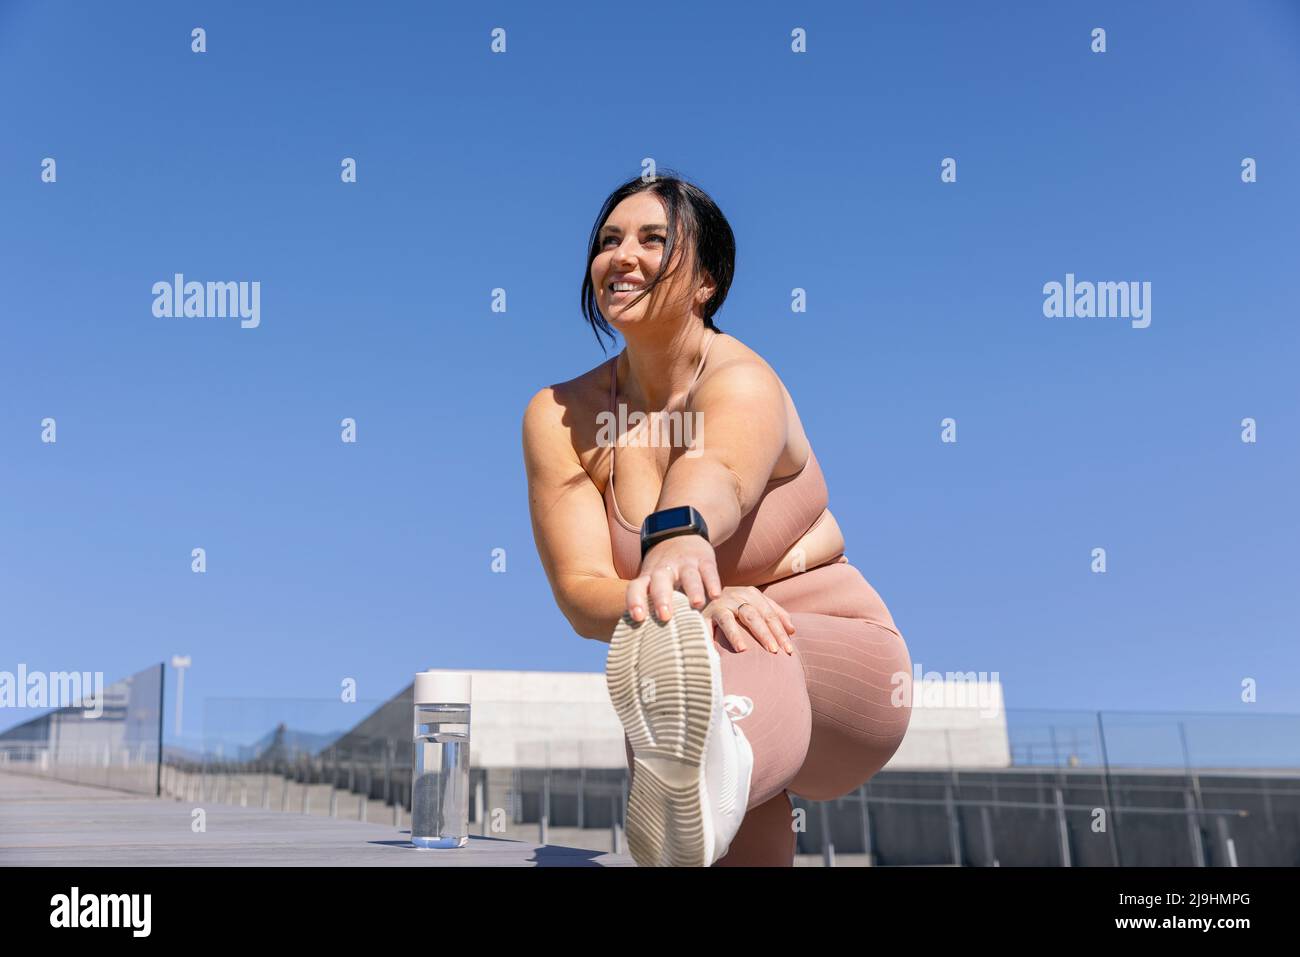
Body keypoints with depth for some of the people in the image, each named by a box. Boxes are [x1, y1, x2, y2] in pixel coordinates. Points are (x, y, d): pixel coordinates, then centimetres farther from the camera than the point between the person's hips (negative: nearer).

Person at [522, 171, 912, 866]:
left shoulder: (742, 382, -16)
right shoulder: (558, 417, -5)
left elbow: (720, 472, -41)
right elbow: (579, 592, -17)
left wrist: (679, 535, -65)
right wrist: (696, 600, -38)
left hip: (839, 667, -5)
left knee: (733, 658, -38)